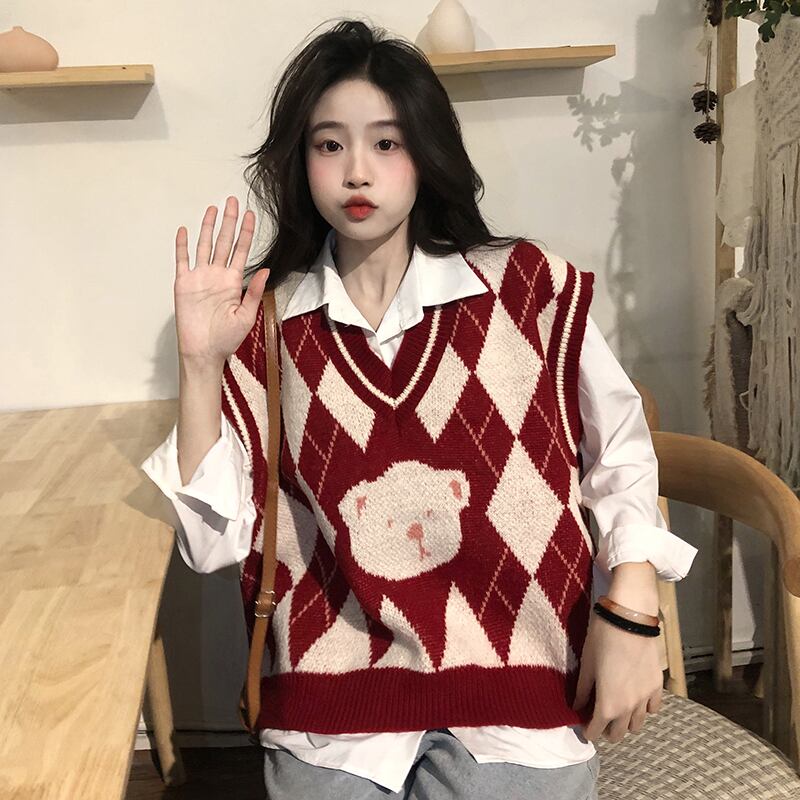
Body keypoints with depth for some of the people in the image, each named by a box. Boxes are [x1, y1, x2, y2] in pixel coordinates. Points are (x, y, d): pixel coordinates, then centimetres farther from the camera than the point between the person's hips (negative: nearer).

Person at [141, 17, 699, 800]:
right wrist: (201, 364, -13)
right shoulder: (263, 320, -1)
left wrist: (631, 613, -5)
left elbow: (620, 457, 5)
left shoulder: (528, 286, -2)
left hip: (519, 695, 0)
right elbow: (215, 540, -5)